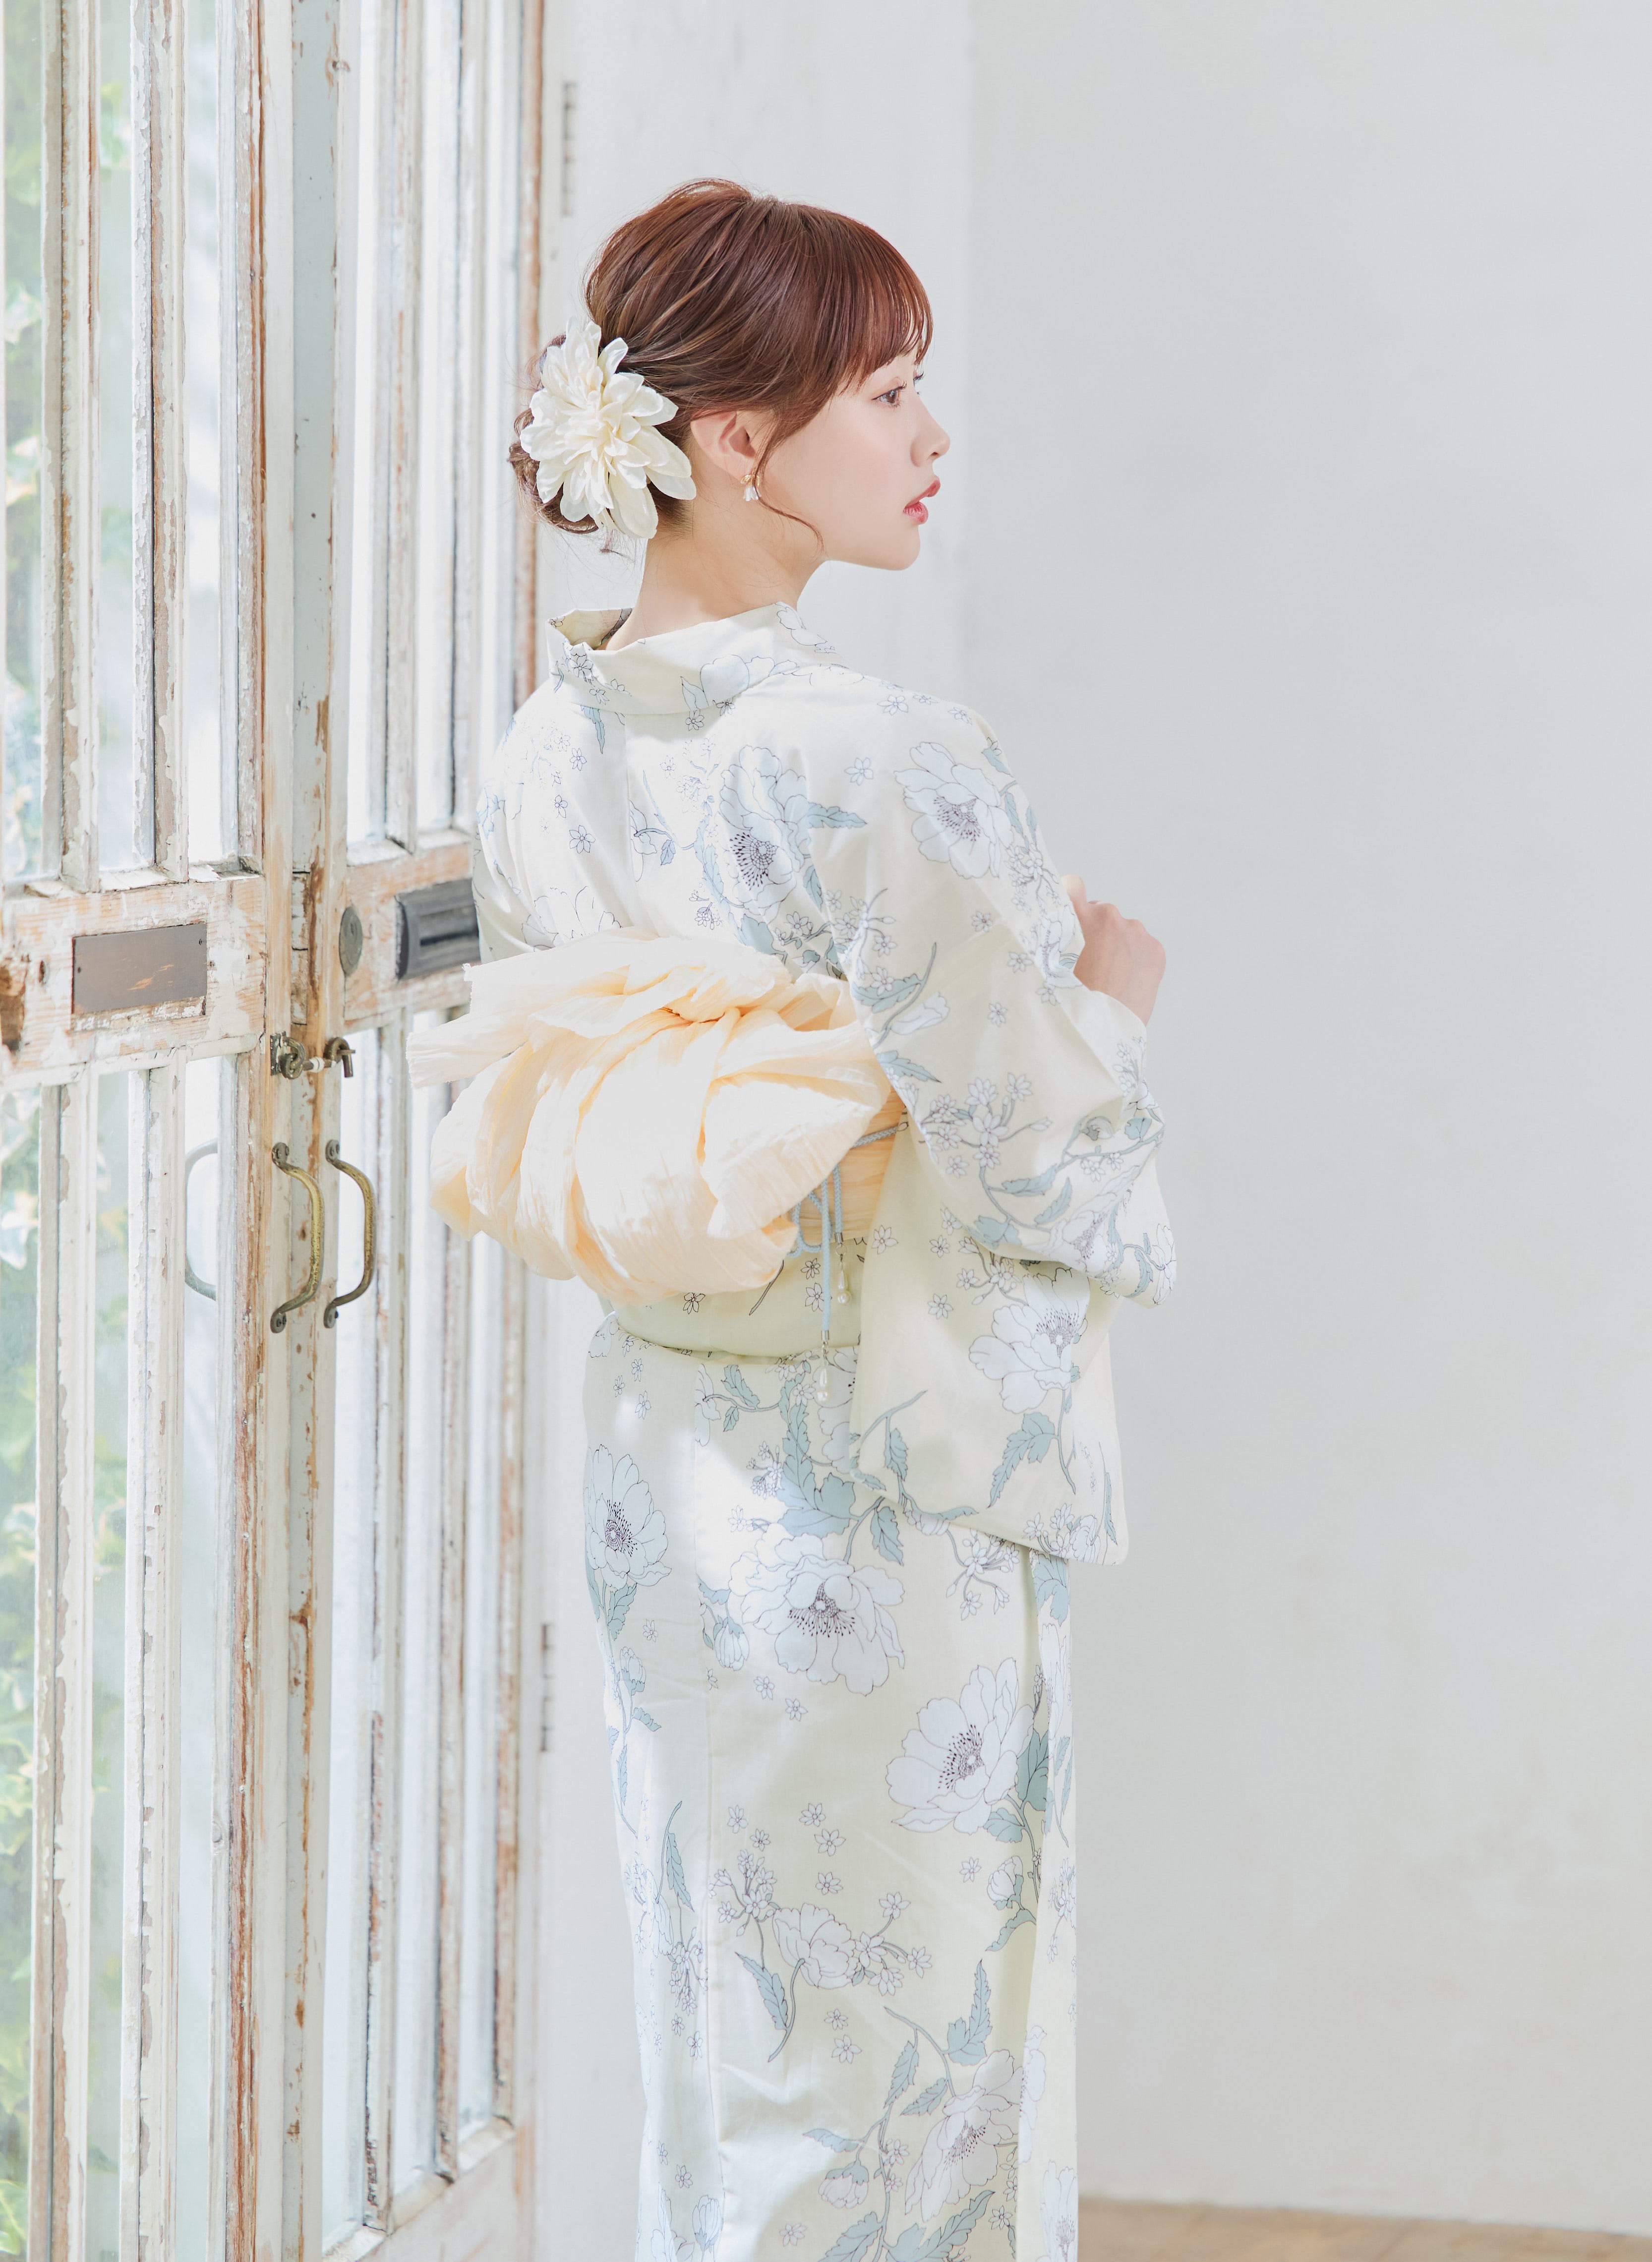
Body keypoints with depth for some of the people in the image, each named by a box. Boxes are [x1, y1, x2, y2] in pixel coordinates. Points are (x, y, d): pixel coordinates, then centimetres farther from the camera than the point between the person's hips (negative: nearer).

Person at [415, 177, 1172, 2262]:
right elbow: (1048, 1167, -18)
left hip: (659, 1467, 8)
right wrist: (1111, 991, 3)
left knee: (719, 2066, 17)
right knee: (905, 2087, 4)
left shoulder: (546, 759, 2)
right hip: (892, 1510, -8)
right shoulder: (876, 765, -22)